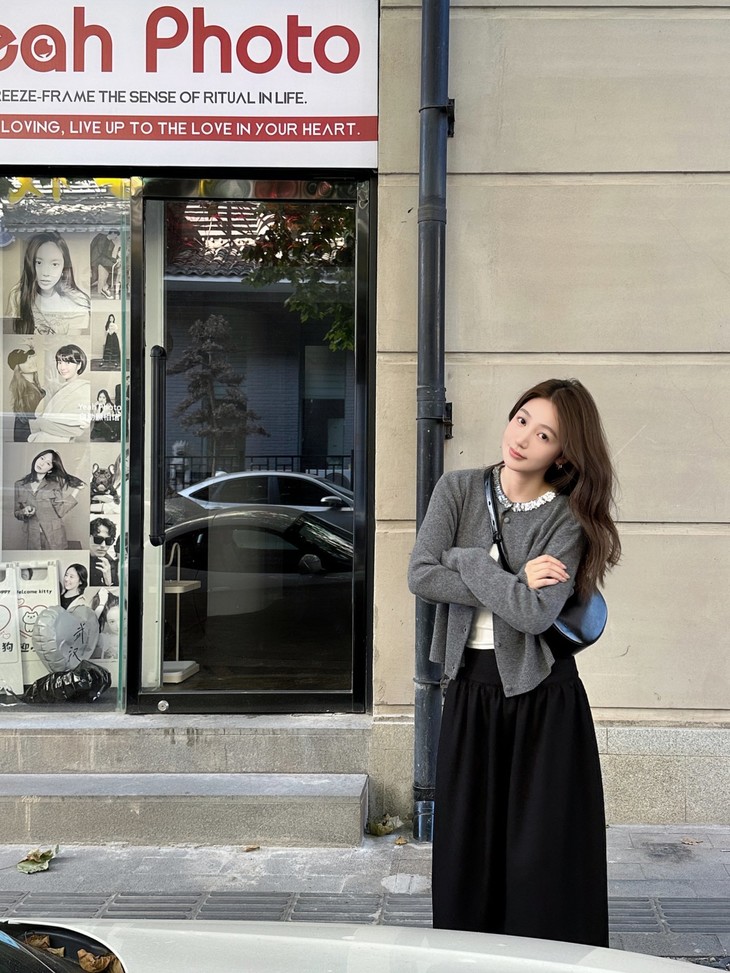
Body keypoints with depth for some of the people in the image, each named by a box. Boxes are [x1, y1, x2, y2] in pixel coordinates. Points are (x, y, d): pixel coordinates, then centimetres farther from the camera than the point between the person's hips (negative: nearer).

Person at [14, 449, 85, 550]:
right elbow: (16, 513, 12)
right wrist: (24, 512, -10)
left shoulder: (56, 484, 0)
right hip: (32, 539, 1)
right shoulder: (19, 485, 5)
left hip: (54, 537, -1)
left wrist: (75, 491, -7)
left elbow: (60, 511, -8)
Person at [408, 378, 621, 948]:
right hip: (470, 691, 3)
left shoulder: (568, 519, -7)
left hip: (543, 699, -3)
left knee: (544, 855, 2)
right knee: (467, 846, 9)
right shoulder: (459, 490, 1)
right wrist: (512, 584, -15)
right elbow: (420, 576, -11)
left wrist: (467, 561, -13)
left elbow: (537, 613, -20)